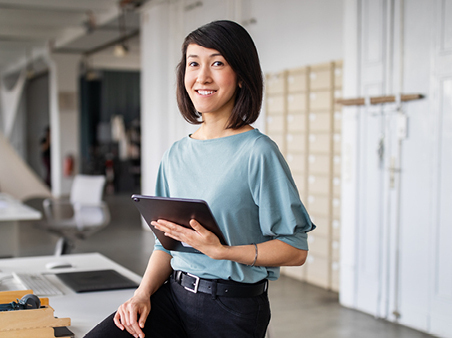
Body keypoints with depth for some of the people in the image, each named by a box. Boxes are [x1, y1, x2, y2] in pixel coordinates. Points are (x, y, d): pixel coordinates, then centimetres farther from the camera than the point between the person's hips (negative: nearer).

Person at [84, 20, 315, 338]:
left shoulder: (257, 153, -10)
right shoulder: (175, 156, 9)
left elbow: (295, 249, -10)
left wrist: (221, 250, -21)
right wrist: (143, 293, -1)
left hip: (232, 309, -5)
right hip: (174, 294, 5)